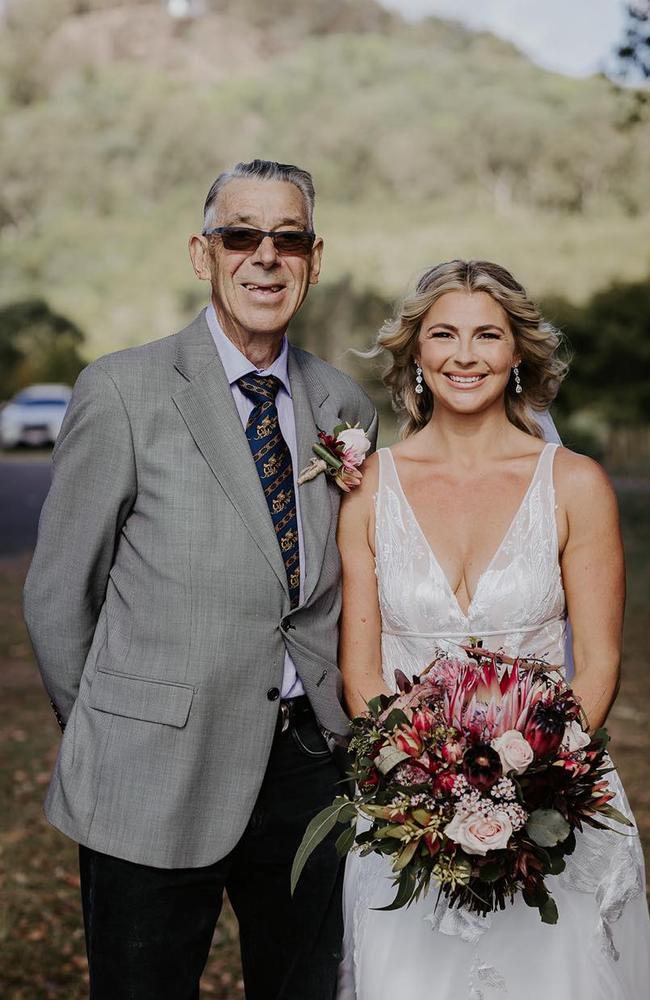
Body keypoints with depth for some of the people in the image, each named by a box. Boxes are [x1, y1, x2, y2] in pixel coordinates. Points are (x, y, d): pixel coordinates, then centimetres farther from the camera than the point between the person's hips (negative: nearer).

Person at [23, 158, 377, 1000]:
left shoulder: (344, 406, 7)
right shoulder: (123, 391, -8)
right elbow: (58, 594, -3)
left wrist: (332, 728, 9)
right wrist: (110, 736, 4)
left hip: (308, 767, 4)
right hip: (156, 779, -4)